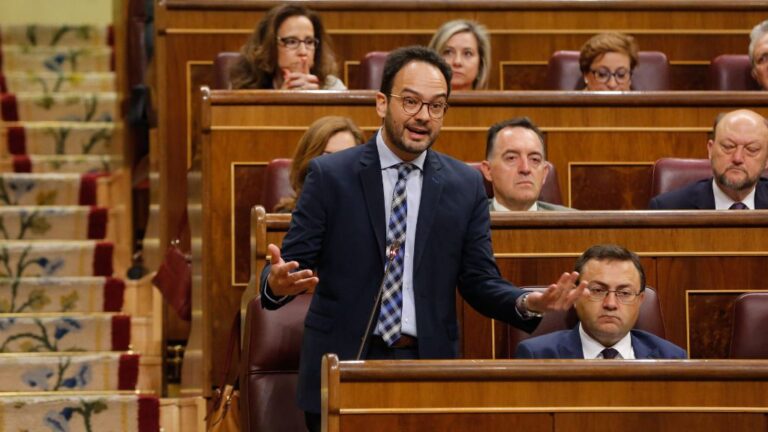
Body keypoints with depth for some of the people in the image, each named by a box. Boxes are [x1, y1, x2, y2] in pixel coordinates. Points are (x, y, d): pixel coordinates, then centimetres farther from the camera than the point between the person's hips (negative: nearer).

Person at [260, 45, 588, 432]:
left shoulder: (466, 186, 5)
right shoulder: (329, 175, -1)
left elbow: (479, 281, 4)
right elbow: (295, 261, -4)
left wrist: (528, 303, -16)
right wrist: (278, 283, -27)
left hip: (428, 370, 2)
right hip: (342, 369, -2)